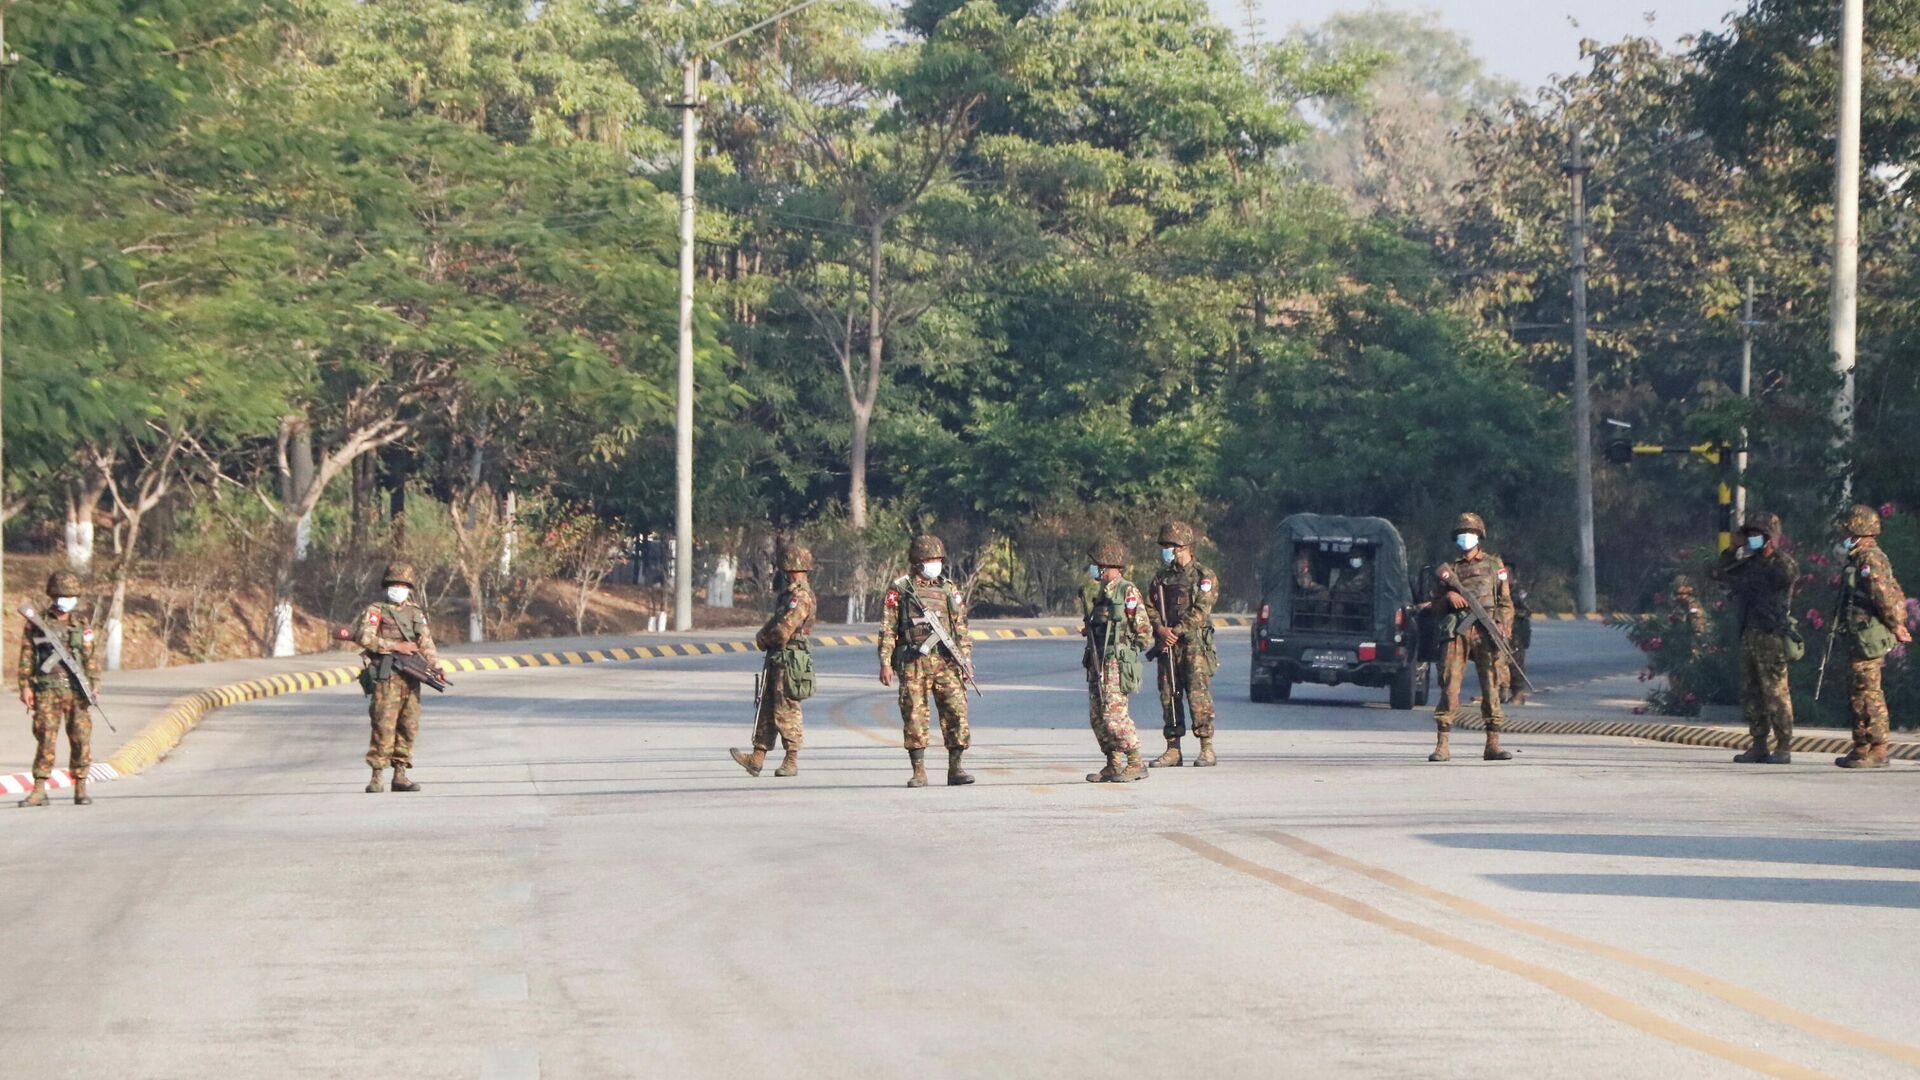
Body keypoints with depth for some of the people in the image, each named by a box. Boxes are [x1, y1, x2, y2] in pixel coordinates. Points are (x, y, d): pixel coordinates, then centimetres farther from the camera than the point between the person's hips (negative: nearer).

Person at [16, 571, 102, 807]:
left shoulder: (82, 624, 9)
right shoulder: (36, 624, 5)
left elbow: (92, 657, 7)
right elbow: (26, 657, 4)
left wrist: (94, 685, -3)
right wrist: (25, 687, -3)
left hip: (76, 691, 2)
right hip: (47, 691, -2)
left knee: (81, 739, -1)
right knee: (46, 740, -5)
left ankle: (80, 789, 8)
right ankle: (39, 791, -3)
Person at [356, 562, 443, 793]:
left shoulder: (417, 613, 18)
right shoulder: (376, 610, 4)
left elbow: (427, 644, 15)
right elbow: (363, 637, -10)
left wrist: (436, 666, -3)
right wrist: (395, 646, -14)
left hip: (411, 678, 5)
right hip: (386, 676, -5)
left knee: (409, 727, 4)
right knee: (384, 726, -10)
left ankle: (400, 775, 10)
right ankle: (377, 777, -9)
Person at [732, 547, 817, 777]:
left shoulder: (801, 596, -15)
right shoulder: (790, 593, 17)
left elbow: (783, 629, -21)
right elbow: (775, 620, 22)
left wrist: (764, 638, -3)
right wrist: (763, 636, 2)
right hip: (775, 659, 10)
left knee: (786, 711, -5)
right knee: (766, 709, 8)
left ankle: (792, 761, 1)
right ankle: (757, 758, 8)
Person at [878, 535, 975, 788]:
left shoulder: (950, 589, 13)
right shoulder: (900, 589, 4)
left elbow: (961, 629, 16)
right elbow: (887, 628, 3)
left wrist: (966, 659, 6)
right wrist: (885, 662, -4)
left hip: (946, 662, 2)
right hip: (913, 662, -2)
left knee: (956, 711, -5)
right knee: (915, 716, -2)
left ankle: (955, 768, 2)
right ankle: (919, 772, 4)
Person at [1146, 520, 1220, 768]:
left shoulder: (1205, 577, -1)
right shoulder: (1161, 578, 16)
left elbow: (1200, 612, -10)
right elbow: (1150, 608, 9)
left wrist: (1176, 632, -15)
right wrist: (1161, 629, -10)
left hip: (1194, 645, -5)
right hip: (1167, 647, 5)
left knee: (1198, 695, -10)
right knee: (1168, 696, 4)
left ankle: (1207, 749, -7)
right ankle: (1173, 750, 8)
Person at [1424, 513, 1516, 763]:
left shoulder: (1494, 565, 13)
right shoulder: (1449, 569, 16)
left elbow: (1505, 602, 10)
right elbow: (1431, 599, 16)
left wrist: (1504, 627, -3)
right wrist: (1448, 596, -5)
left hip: (1486, 632, 0)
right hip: (1456, 633, 0)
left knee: (1491, 687, -1)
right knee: (1450, 686, -7)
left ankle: (1493, 744, 3)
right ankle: (1443, 744, -8)